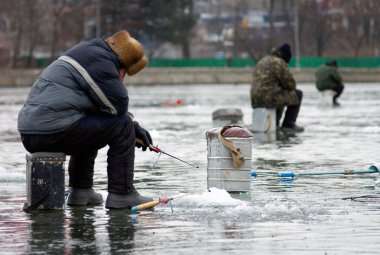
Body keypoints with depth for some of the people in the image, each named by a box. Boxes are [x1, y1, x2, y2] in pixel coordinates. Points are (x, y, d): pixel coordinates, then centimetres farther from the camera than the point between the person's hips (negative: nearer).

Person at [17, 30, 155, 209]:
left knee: (88, 127, 35)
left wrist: (134, 126, 23)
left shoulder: (85, 53, 26)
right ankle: (122, 194, 0)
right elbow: (119, 106, -9)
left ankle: (80, 191, 27)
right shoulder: (100, 60, -7)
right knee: (122, 126, -3)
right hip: (55, 131, -10)